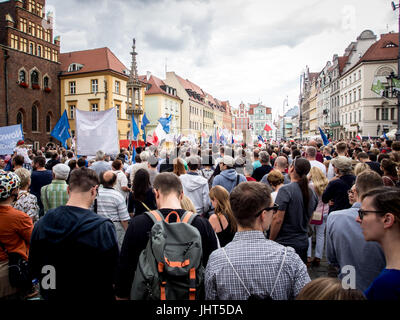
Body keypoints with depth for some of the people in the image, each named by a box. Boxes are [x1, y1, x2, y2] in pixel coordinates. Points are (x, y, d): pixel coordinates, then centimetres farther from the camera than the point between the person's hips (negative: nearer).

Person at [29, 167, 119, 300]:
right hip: (91, 295, -3)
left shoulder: (41, 224, -11)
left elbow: (34, 267, 0)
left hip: (51, 295, 4)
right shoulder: (104, 228, -26)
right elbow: (113, 274, -19)